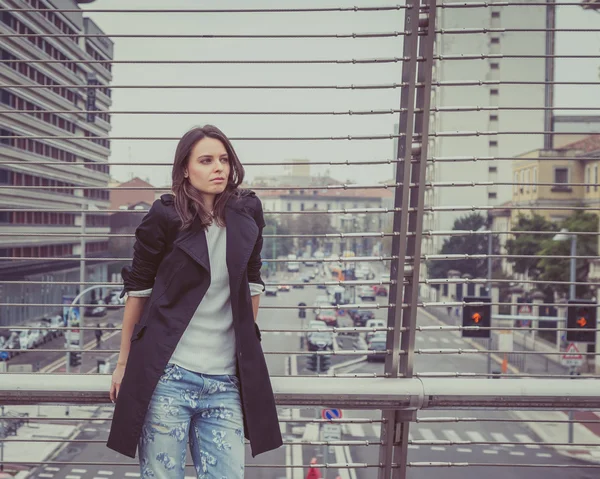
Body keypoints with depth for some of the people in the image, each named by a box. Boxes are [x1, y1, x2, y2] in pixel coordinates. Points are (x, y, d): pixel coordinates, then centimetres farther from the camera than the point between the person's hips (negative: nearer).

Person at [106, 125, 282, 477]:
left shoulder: (247, 214, 4)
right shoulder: (165, 217, -6)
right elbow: (138, 290, 2)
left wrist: (248, 341, 19)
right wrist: (124, 362, 5)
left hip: (225, 381, 3)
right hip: (167, 375, -3)